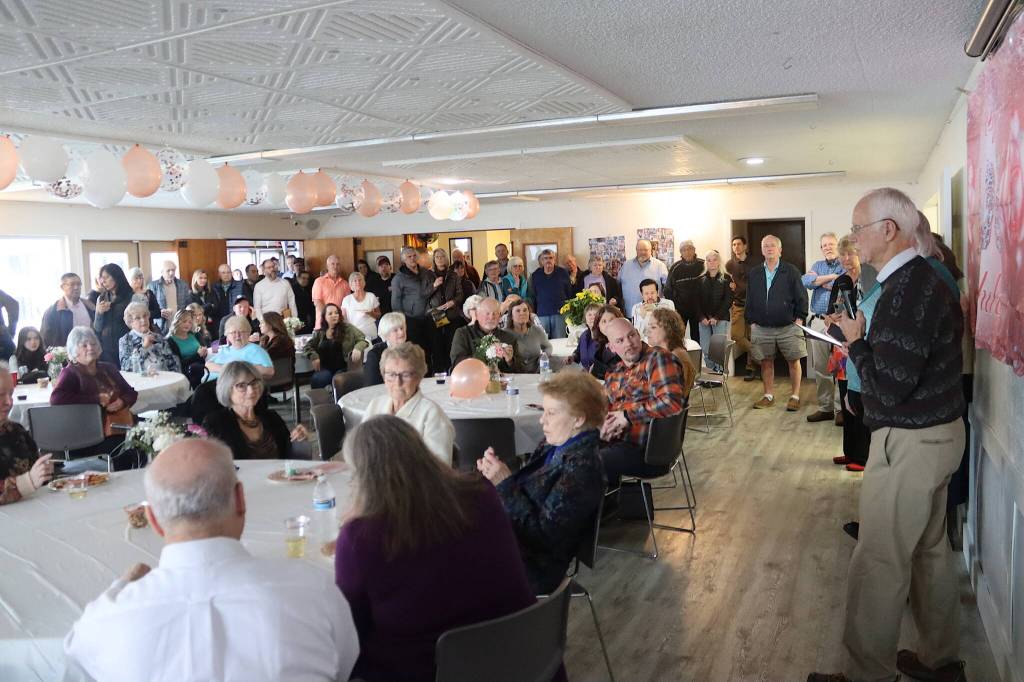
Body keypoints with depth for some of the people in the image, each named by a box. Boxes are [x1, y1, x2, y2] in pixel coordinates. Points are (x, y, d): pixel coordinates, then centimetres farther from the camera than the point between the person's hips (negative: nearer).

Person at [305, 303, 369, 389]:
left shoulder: (348, 328, 8)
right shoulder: (319, 333, 17)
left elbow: (363, 340, 5)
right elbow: (308, 346, 16)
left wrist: (357, 348, -18)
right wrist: (314, 357, -5)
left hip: (343, 368, -2)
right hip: (325, 368, 2)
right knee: (315, 380, -29)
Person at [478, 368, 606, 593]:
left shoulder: (582, 468, -21)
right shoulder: (552, 446, 4)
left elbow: (542, 534, -23)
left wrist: (505, 483, -23)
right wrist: (496, 473, -9)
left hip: (531, 569, -8)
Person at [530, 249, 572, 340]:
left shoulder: (562, 273, 5)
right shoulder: (535, 275, 9)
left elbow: (569, 292, 7)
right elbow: (532, 296, 12)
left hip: (560, 312, -1)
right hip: (542, 314, 1)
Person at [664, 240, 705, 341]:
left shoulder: (702, 265, -3)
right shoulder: (675, 267, -3)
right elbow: (668, 289, 1)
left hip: (697, 309, 1)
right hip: (680, 309, -1)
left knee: (696, 336, 9)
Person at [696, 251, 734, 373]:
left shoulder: (726, 278, 4)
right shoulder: (701, 280, 12)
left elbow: (728, 300, -2)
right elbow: (697, 300, 8)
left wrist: (716, 317, -11)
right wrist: (702, 317, -7)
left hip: (720, 319, -3)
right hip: (704, 319, 3)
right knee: (705, 349, -2)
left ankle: (720, 371, -5)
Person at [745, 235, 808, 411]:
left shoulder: (791, 271, 0)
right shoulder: (754, 274, 10)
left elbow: (801, 297, 0)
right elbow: (749, 299, 12)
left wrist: (800, 318, -6)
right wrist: (752, 321, 6)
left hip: (788, 327, -2)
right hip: (762, 328, 3)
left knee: (794, 361, 2)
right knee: (766, 362, 8)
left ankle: (795, 396, 13)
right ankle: (769, 396, 20)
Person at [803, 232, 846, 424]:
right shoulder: (817, 265, 17)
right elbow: (806, 282, -2)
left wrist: (819, 280, -5)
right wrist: (831, 277, -8)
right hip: (818, 321, 5)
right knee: (820, 368, 7)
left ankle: (840, 408, 2)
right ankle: (825, 407, 15)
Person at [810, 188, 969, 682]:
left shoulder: (906, 291, -23)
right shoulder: (924, 277, 9)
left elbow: (888, 389, -24)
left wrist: (856, 342, -10)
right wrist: (865, 340, 6)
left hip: (910, 442, -10)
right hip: (938, 431, 10)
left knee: (878, 565, -1)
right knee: (930, 550, 19)